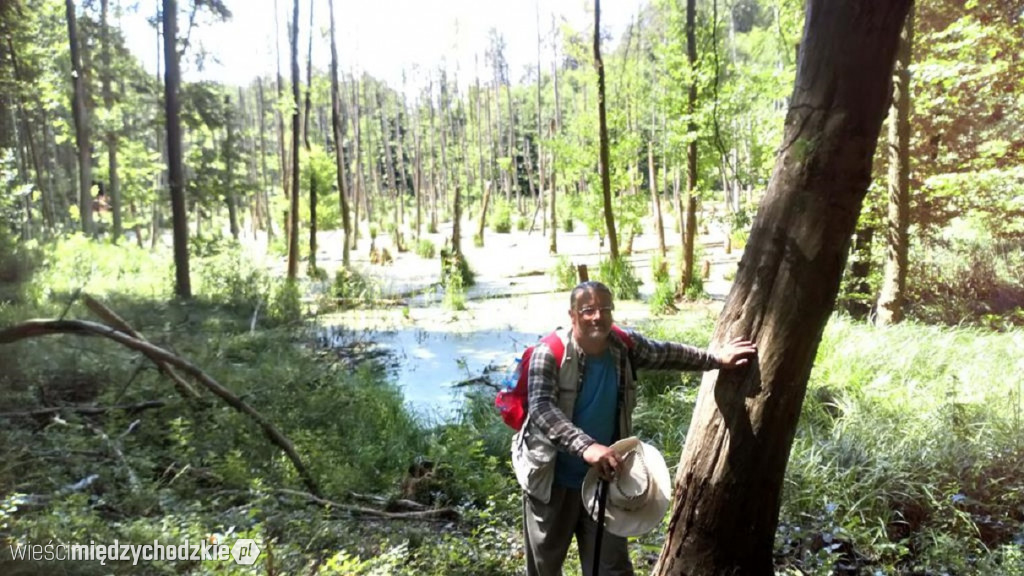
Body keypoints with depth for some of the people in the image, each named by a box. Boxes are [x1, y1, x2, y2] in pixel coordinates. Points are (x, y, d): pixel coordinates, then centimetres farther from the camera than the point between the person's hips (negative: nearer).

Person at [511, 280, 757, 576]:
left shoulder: (624, 346, -6)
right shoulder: (550, 353, -21)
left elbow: (668, 354, 12)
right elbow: (541, 409, -32)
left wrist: (716, 359, 13)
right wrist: (586, 447, -45)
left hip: (603, 478, 3)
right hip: (553, 479, -3)